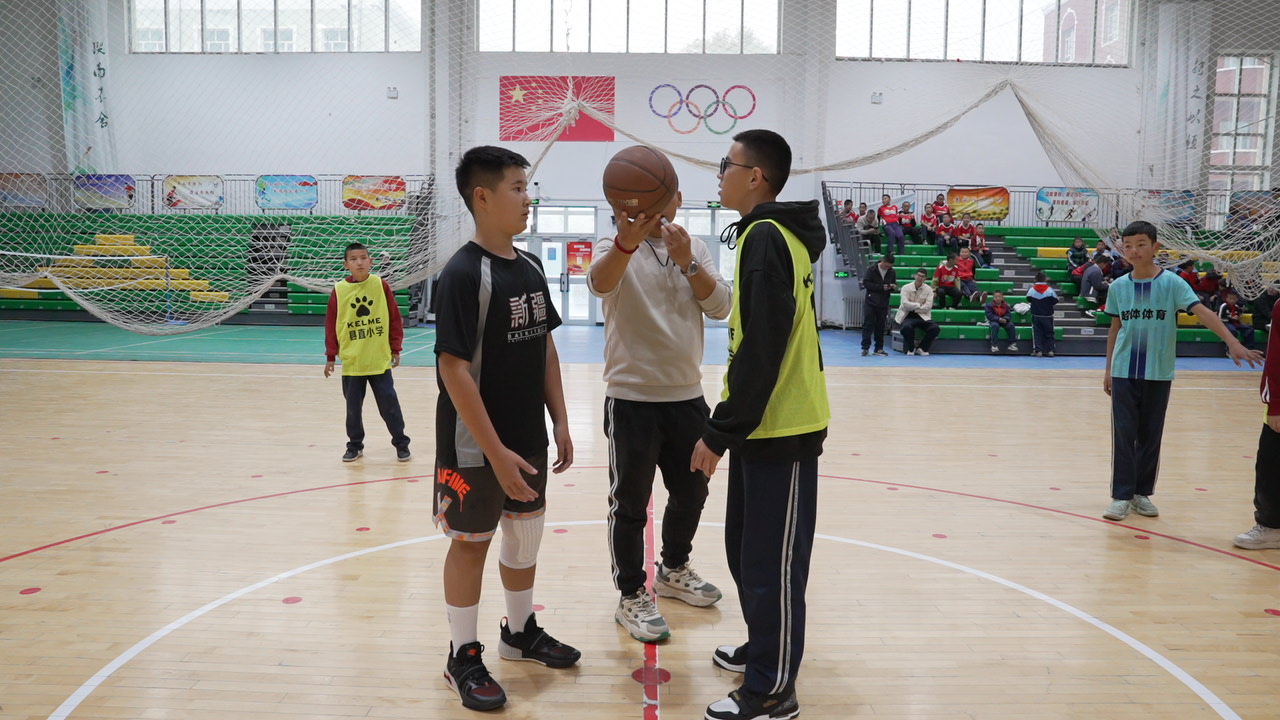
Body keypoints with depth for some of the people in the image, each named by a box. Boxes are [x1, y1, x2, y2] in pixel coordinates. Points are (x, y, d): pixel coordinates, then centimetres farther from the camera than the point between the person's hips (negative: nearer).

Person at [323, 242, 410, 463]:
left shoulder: (381, 285, -3)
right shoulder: (339, 290, -3)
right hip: (351, 362, 1)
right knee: (353, 407, 11)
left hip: (380, 360, -1)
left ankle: (401, 444, 16)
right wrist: (331, 356, 0)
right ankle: (355, 446, 26)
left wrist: (395, 349, 0)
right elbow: (331, 325, 0)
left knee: (389, 404, 3)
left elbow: (395, 318, 1)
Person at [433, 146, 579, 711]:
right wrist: (496, 452, -22)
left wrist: (559, 422, 9)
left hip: (529, 438, 7)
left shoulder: (531, 266, 5)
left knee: (525, 534, 18)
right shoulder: (463, 273, -19)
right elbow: (453, 369, -21)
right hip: (477, 444, -7)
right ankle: (463, 658, 23)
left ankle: (520, 633, 39)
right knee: (471, 541, 7)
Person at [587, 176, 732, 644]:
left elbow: (721, 307, -4)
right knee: (630, 504, 4)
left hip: (687, 396, 6)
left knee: (691, 493, 19)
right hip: (632, 399, -5)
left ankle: (674, 571, 40)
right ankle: (631, 597, 18)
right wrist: (627, 243, -53)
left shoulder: (695, 249, 8)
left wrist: (687, 262, -20)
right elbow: (600, 283, -31)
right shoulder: (617, 247, -7)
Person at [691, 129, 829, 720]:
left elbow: (761, 349, -22)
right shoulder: (773, 234, 14)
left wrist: (720, 432, -18)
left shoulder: (765, 238, -16)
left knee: (770, 563, 0)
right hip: (767, 423, 10)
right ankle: (764, 649, 36)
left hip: (778, 429, -10)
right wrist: (730, 426, 18)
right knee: (746, 549, 20)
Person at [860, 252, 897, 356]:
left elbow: (895, 284, 16)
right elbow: (866, 283, -10)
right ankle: (865, 348, -3)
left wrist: (893, 287, -9)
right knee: (868, 324, -5)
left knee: (881, 326, 7)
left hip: (884, 303, 4)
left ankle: (879, 348, 14)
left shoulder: (892, 272, 6)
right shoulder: (871, 270, -5)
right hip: (871, 302, -4)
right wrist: (881, 287, -17)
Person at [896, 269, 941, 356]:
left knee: (935, 328, -22)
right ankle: (910, 349, -7)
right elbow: (905, 304, -14)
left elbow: (928, 306, -6)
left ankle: (921, 348, -1)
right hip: (908, 316, -3)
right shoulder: (906, 288, -1)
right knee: (907, 327, -36)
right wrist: (919, 305, -8)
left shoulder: (928, 289, 4)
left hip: (922, 316, 3)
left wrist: (913, 308, -10)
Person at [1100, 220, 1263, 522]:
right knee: (1123, 435, -1)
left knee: (1150, 436, 7)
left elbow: (1202, 312, -17)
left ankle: (1142, 493, 19)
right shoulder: (1118, 287, 2)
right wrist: (1108, 370, 11)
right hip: (1124, 372, 1)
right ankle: (1121, 496, 4)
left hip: (1158, 373, -1)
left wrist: (1233, 343, -29)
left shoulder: (1172, 283, -5)